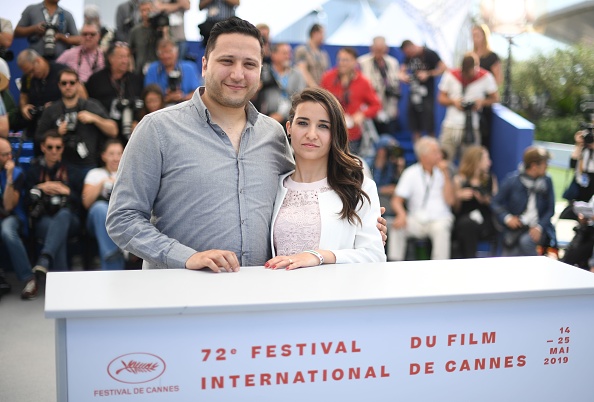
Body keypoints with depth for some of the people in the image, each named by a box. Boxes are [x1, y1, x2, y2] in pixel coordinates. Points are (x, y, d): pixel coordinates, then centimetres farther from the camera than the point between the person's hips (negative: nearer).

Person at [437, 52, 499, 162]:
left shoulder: (486, 77, -2)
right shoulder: (451, 75, 0)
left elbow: (495, 98, 7)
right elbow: (441, 98, 7)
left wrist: (482, 102, -12)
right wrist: (453, 101, -13)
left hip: (472, 127, -1)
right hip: (451, 126, 1)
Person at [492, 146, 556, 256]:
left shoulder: (547, 181, 0)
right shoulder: (512, 180, -5)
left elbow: (550, 209, 3)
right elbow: (497, 203, 2)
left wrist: (539, 227, -13)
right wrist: (507, 218, -16)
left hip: (538, 229, 0)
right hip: (516, 227, 0)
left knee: (526, 241, -33)